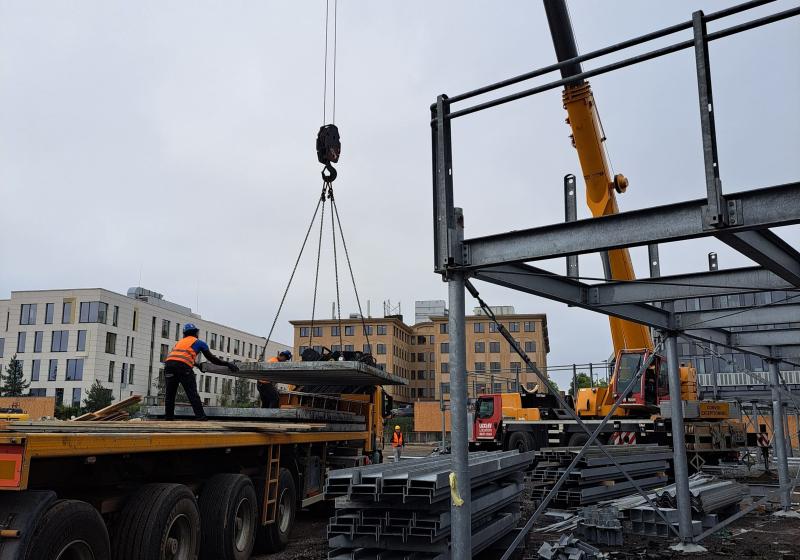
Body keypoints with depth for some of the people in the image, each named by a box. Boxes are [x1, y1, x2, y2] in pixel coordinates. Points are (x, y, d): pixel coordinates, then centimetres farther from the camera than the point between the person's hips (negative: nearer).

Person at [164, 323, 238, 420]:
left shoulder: (179, 342, 33)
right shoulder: (199, 343, 18)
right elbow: (212, 359, 16)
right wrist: (228, 364, 21)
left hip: (169, 363, 5)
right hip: (183, 366, -5)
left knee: (170, 393, 14)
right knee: (192, 394, -2)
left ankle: (168, 416, 15)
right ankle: (200, 416, -8)